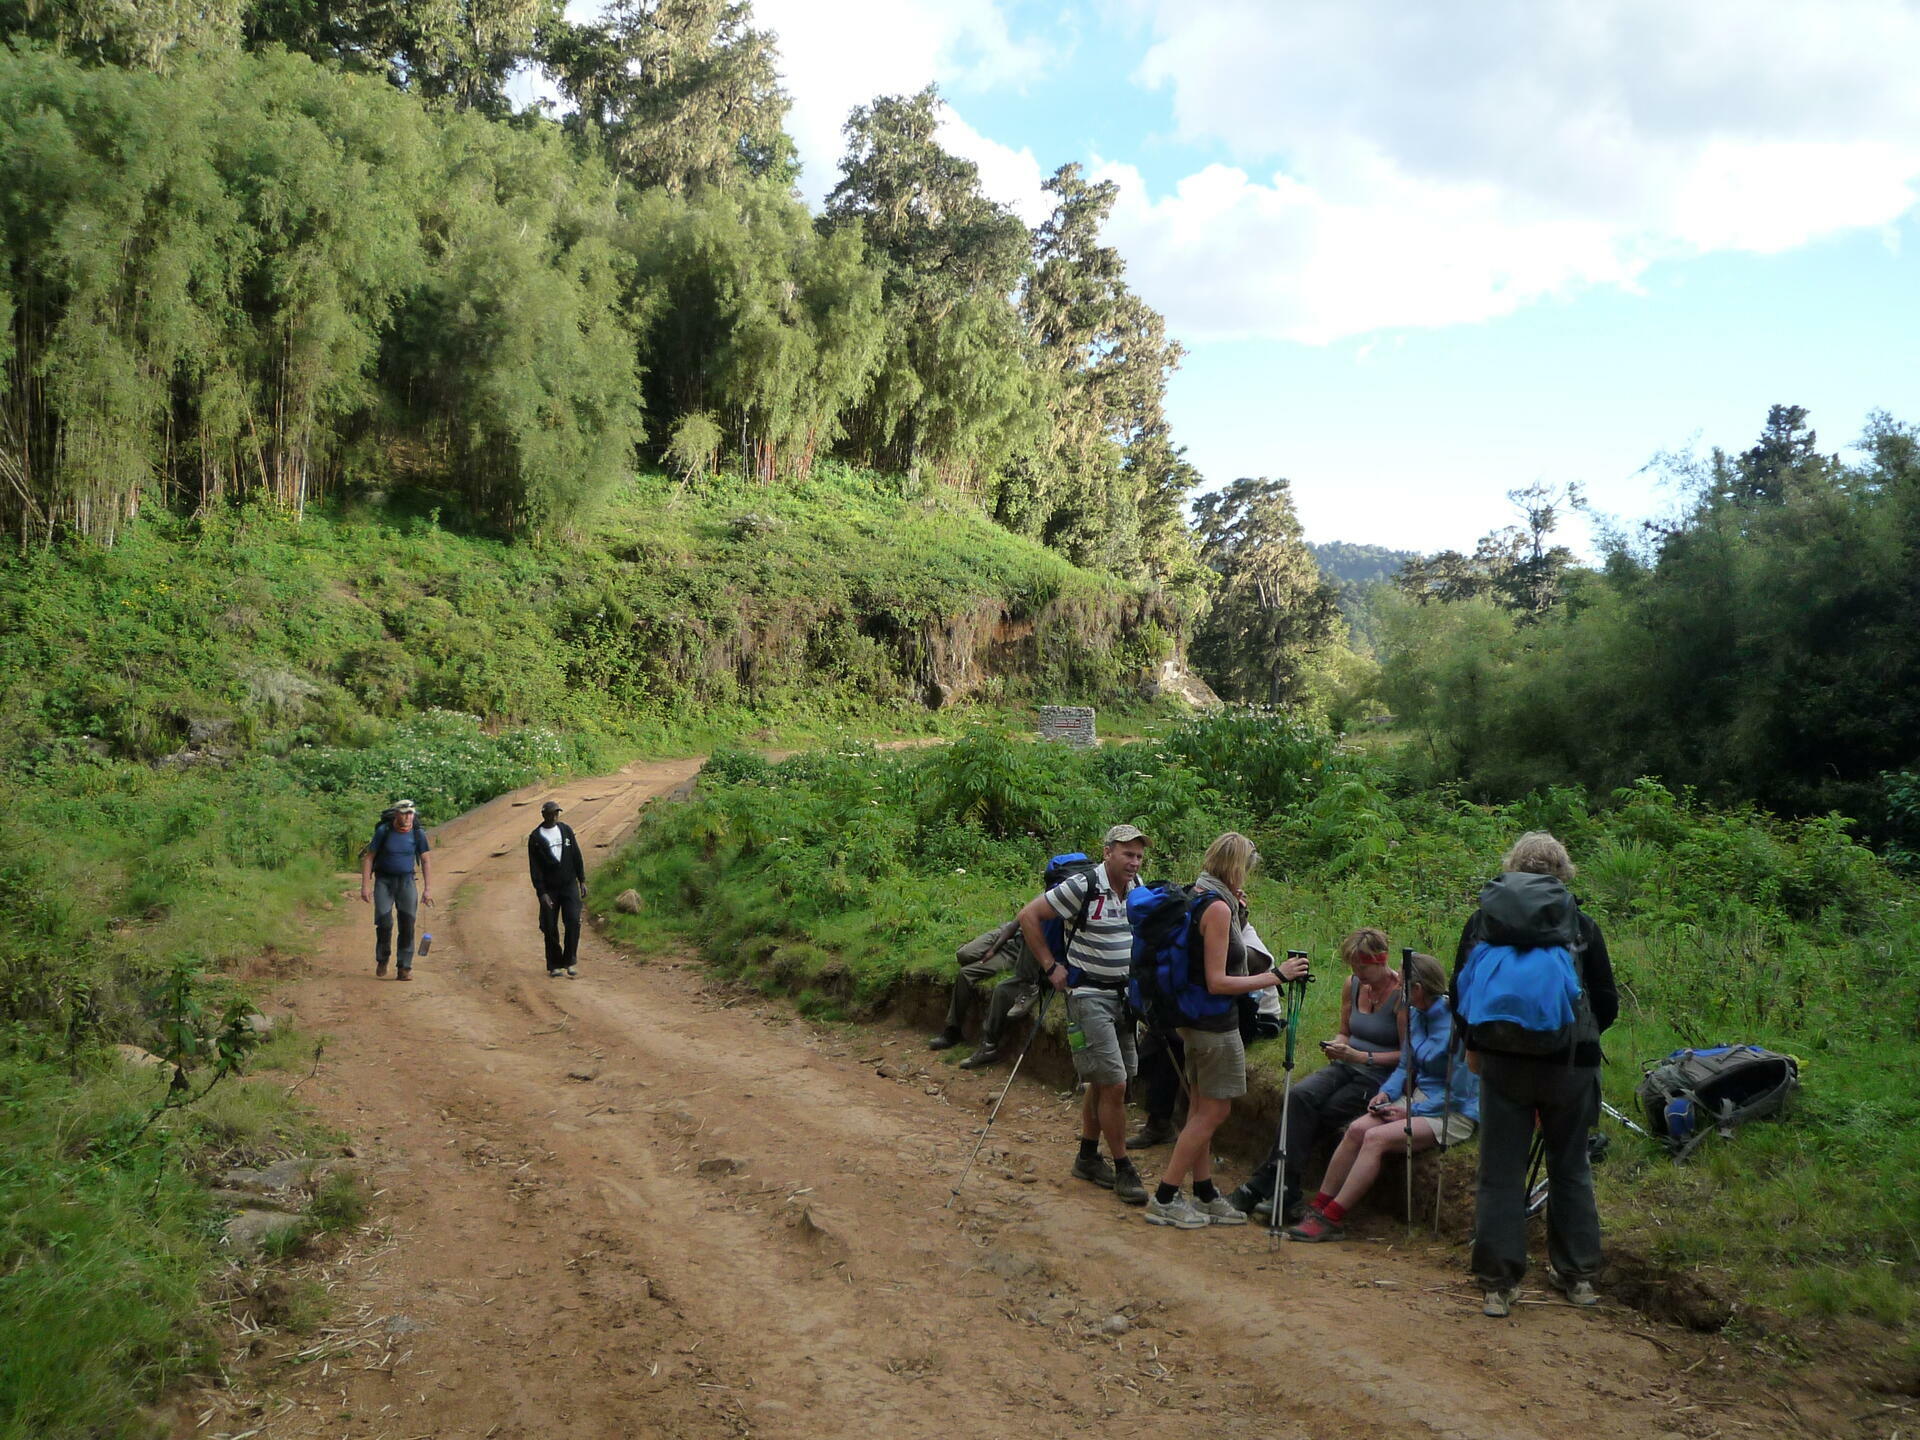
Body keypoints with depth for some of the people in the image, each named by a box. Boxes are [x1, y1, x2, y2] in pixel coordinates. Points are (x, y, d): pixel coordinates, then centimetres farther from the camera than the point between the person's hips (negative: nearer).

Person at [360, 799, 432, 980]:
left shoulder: (418, 834, -5)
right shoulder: (383, 831, -10)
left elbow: (425, 862, 2)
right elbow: (368, 858, -4)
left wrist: (428, 889, -4)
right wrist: (365, 886, -10)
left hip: (406, 880, 1)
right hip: (384, 880, -1)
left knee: (408, 923, -7)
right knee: (384, 921, -12)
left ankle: (404, 968, 0)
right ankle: (382, 959, 13)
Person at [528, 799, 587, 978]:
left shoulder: (566, 830, 6)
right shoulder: (535, 838, -4)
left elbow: (576, 856, 12)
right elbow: (534, 867, -6)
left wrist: (582, 880, 8)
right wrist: (542, 892, -12)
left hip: (569, 885, 2)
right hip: (549, 888, -2)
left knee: (573, 921, -11)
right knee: (550, 928, 1)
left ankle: (569, 961, 0)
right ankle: (554, 965, 13)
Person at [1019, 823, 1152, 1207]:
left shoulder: (1137, 889, 5)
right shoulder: (1083, 887, -17)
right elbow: (1028, 916, -14)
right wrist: (1050, 966, -13)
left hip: (1123, 995, 7)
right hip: (1089, 997, -7)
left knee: (1103, 1081, 15)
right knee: (1114, 1083, -9)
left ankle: (1087, 1158, 28)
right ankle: (1122, 1170, 1)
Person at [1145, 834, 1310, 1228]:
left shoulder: (1199, 897, 8)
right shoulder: (1217, 906, -20)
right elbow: (1217, 982, -22)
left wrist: (1238, 915, 7)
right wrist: (1277, 976, -19)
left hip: (1193, 1020, 10)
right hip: (1215, 1024, -10)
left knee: (1202, 1110, 16)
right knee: (1213, 1111, 0)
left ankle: (1204, 1196, 25)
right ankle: (1164, 1200, 4)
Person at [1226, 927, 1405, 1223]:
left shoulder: (1402, 993, -13)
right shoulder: (1352, 985, 8)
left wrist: (1361, 1056, -19)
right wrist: (1337, 1045, -2)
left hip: (1381, 1076, -5)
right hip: (1347, 1066, 6)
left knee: (1320, 1115, -22)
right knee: (1301, 1096, -24)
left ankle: (1264, 1185, -13)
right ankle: (1285, 1191, -24)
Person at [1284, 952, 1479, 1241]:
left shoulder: (1455, 1023, -21)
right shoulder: (1415, 1015, 5)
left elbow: (1459, 1093, -19)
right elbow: (1405, 1065, 16)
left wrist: (1410, 1111, -16)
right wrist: (1387, 1093, -3)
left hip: (1456, 1113, -8)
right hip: (1420, 1097, 8)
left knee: (1377, 1138, -24)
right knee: (1357, 1129, -13)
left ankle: (1332, 1218, -18)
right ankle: (1318, 1205, -6)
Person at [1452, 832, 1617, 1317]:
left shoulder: (1481, 919, 1)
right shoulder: (1581, 924, -2)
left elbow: (1459, 996, 4)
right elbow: (1607, 1004, 2)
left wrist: (1473, 1044, 20)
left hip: (1502, 1062, 0)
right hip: (1569, 1064, 0)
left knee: (1500, 1172, 6)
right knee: (1570, 1168, 16)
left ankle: (1498, 1285, 8)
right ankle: (1577, 1275, 26)